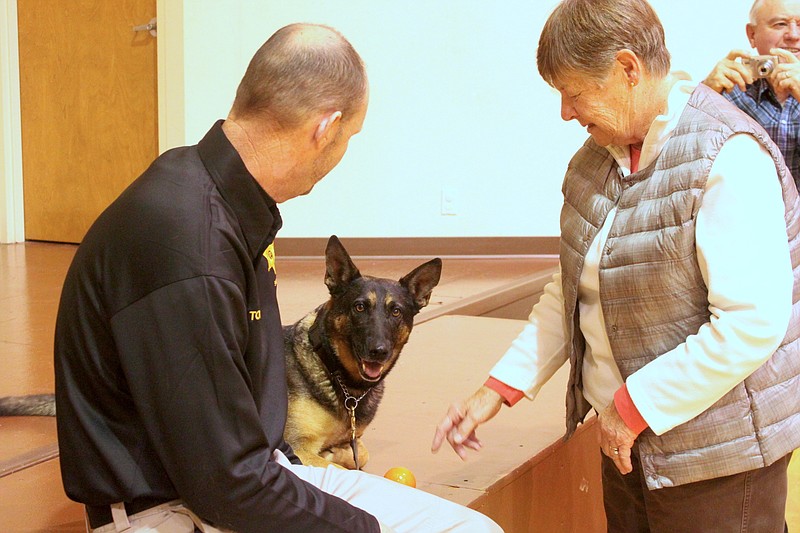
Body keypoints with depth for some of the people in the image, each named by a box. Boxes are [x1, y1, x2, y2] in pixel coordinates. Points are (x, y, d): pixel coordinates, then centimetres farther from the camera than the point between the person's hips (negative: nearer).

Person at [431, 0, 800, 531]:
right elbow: (569, 291, 12)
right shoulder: (596, 160, 6)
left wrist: (635, 405, -18)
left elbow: (753, 323, -26)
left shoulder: (727, 159, -20)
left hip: (718, 457, -7)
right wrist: (499, 388, 4)